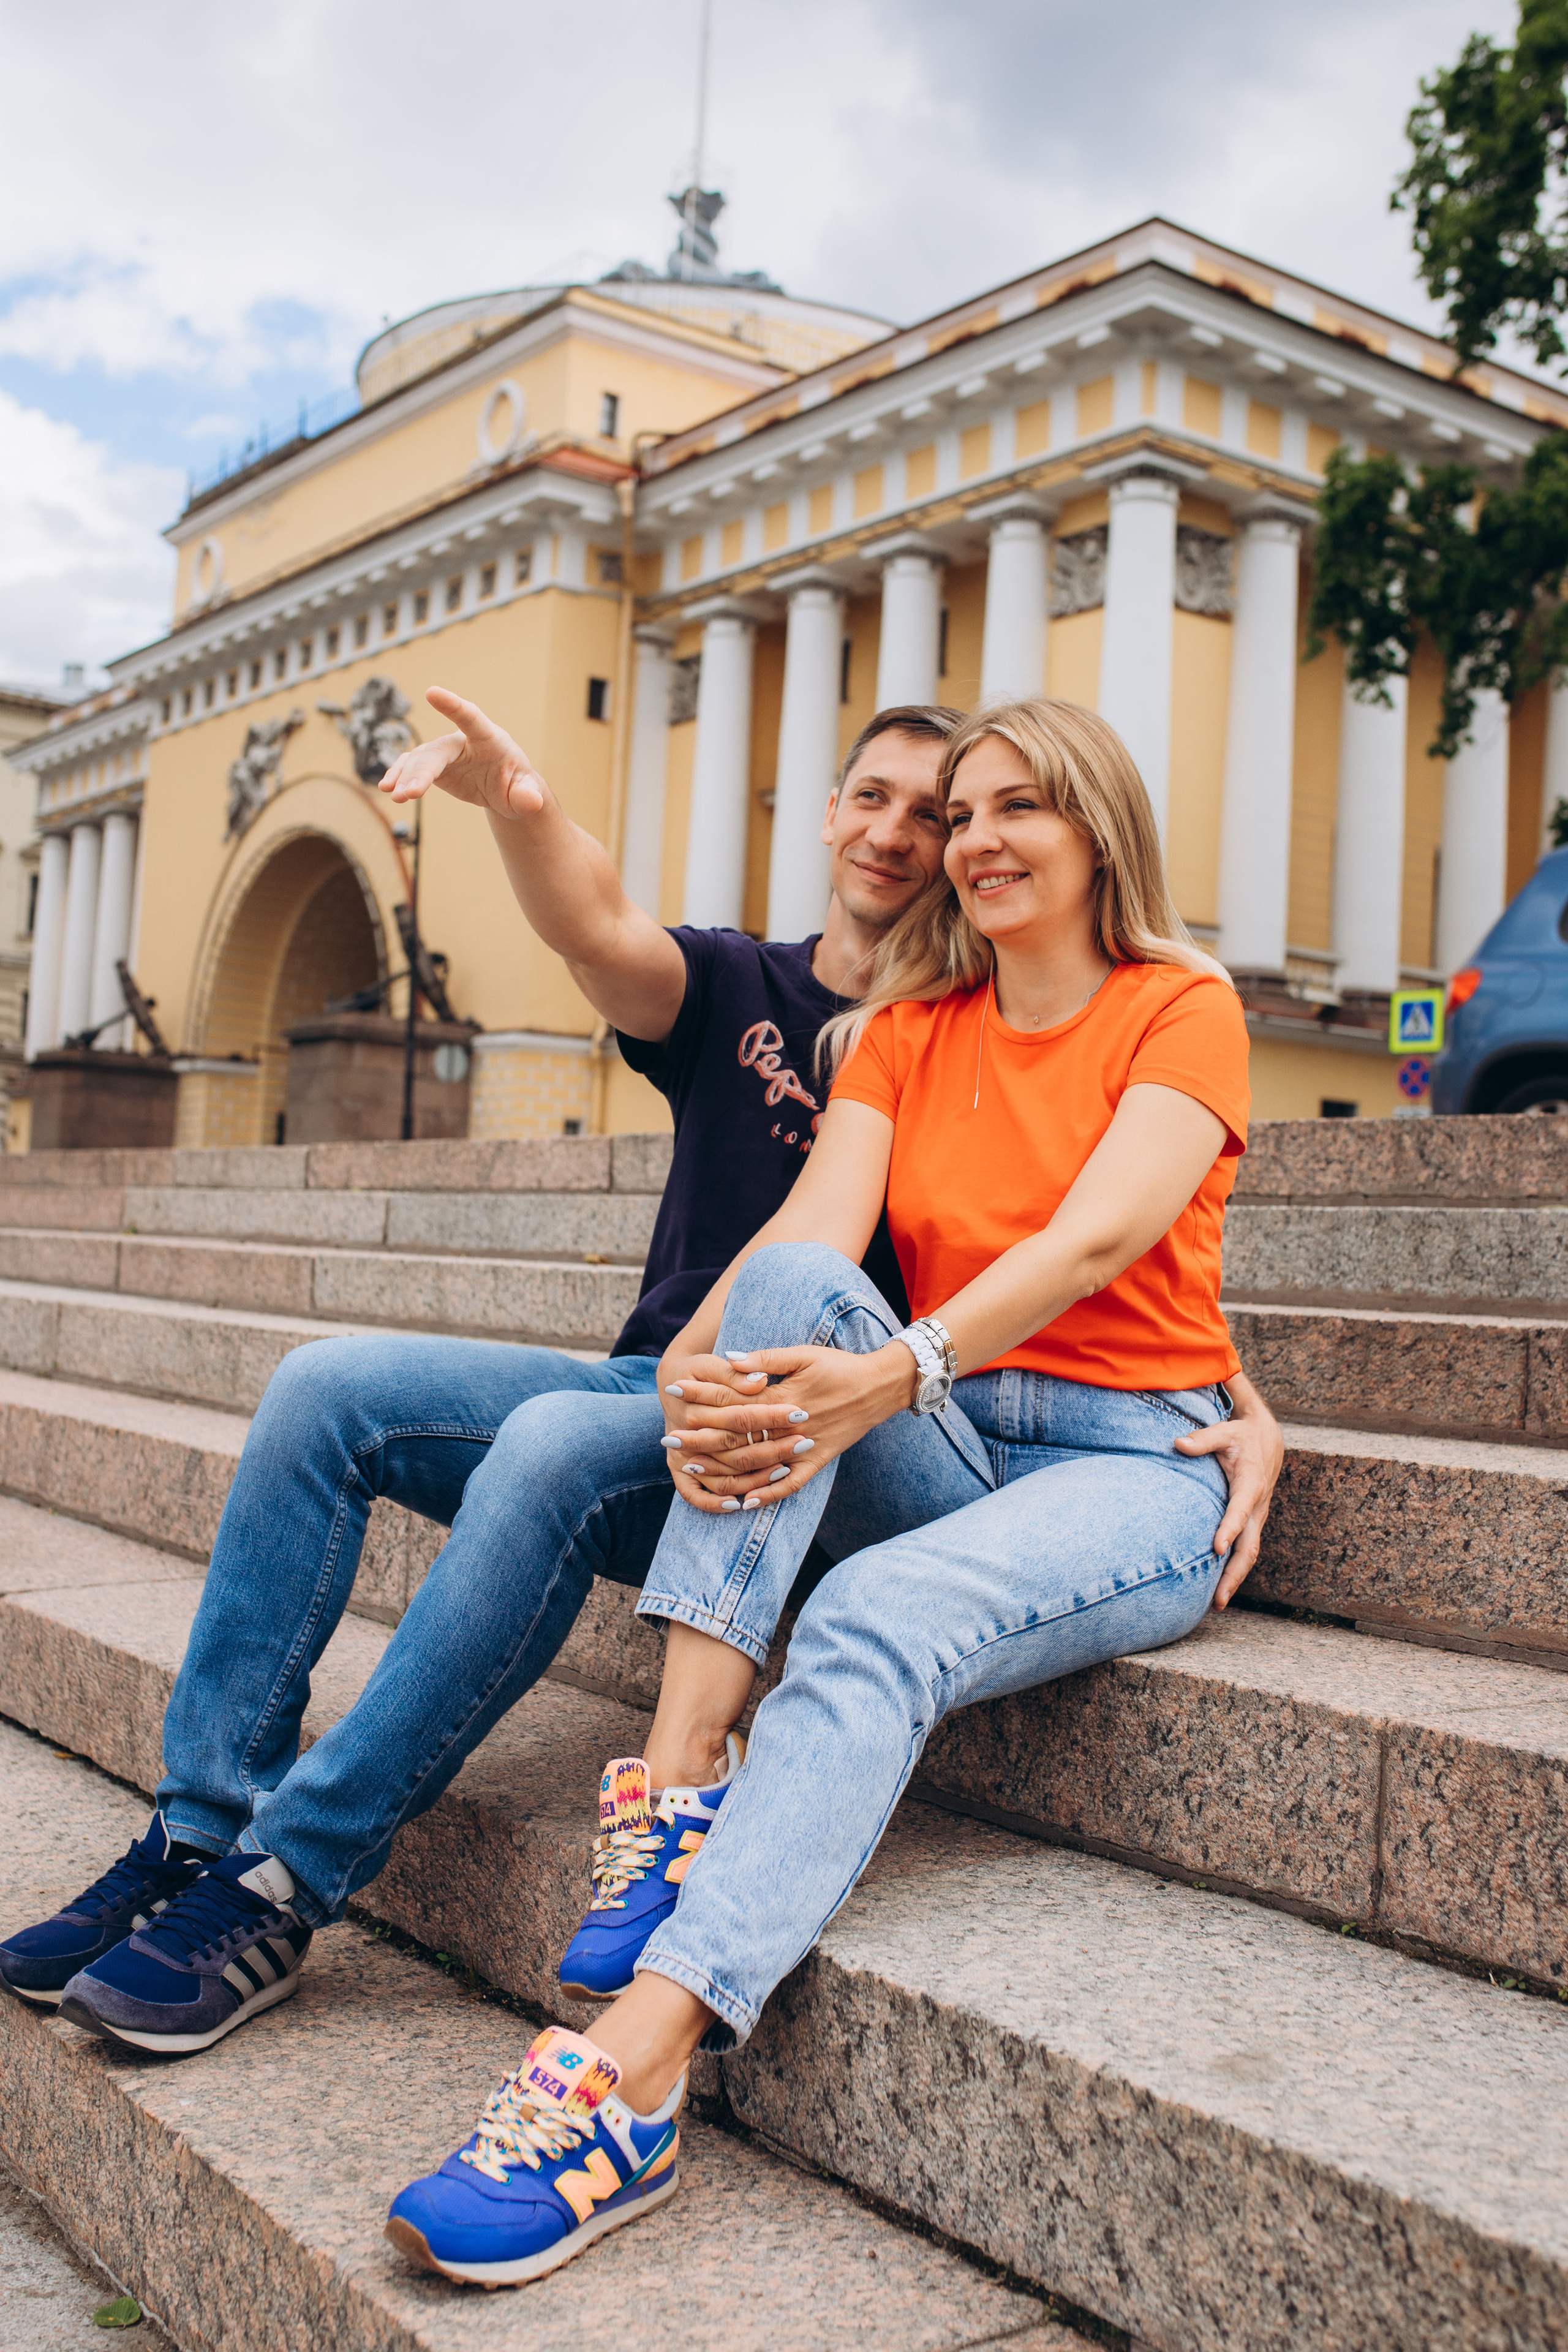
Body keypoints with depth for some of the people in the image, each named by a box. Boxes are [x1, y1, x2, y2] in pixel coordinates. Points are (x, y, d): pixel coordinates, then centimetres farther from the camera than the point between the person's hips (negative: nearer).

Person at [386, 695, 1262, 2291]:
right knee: (792, 1283, -27)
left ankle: (626, 2085, -41)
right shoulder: (905, 1028, 13)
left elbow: (1094, 1238, -18)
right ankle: (672, 1804, -35)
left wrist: (898, 1374, -35)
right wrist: (693, 1368, -27)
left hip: (1129, 1463, -4)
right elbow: (814, 1233, -5)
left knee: (873, 1620, -34)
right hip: (940, 1452, 4)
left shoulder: (1185, 1010, 1)